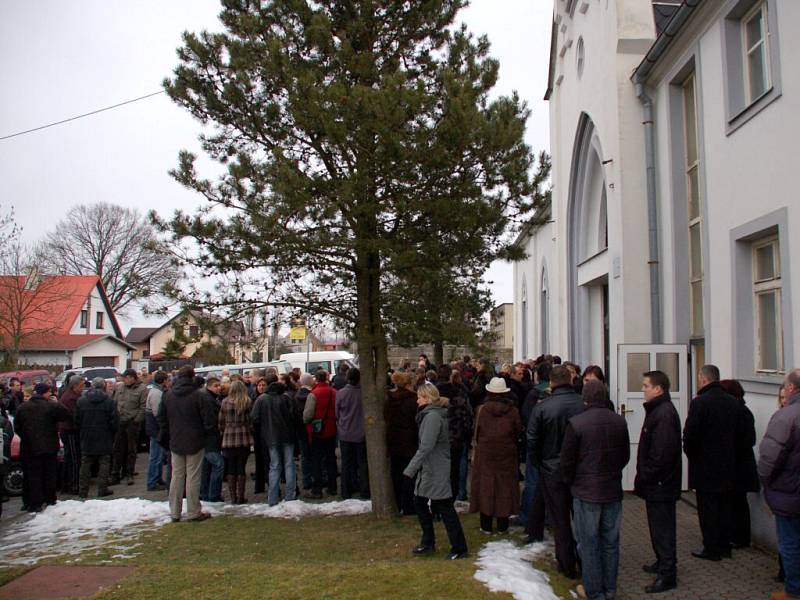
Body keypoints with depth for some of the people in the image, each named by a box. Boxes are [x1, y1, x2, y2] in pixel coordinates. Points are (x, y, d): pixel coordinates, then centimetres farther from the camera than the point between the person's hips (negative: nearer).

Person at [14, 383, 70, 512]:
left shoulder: (22, 407, 0)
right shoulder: (52, 406, -11)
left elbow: (17, 427, 5)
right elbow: (67, 415, -10)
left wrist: (26, 438, 17)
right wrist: (57, 403, 1)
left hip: (29, 448, 1)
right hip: (49, 447, -1)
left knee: (32, 476, 5)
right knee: (49, 474, 13)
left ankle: (34, 503, 3)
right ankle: (50, 499, 20)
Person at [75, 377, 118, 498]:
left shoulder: (81, 401, -2)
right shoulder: (109, 402, -10)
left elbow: (77, 421, 2)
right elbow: (115, 421, -9)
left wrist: (81, 433, 15)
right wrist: (112, 435, 6)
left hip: (86, 439, 3)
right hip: (104, 439, -3)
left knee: (85, 465, 11)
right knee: (104, 464, 6)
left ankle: (83, 491, 14)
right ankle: (102, 490, 7)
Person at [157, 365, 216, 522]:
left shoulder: (168, 395, 1)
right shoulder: (198, 395, -15)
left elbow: (161, 419, 9)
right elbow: (208, 420, -14)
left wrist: (165, 437, 20)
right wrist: (205, 432, 5)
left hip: (175, 443, 4)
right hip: (195, 442, -4)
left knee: (177, 476, 12)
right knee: (193, 477, 2)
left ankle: (175, 512, 18)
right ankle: (193, 512, 8)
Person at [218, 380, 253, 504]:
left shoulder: (225, 402, 1)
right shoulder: (248, 402, -5)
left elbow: (220, 422, 5)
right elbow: (251, 420, -4)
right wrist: (250, 429, 12)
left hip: (228, 439, 2)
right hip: (244, 439, -2)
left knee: (231, 469, 9)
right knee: (241, 468, 4)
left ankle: (233, 496, 14)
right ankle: (241, 496, 7)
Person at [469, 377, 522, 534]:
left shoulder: (482, 409, -7)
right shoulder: (512, 410, -6)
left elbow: (477, 431, 1)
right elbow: (519, 431, 2)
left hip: (485, 453, 0)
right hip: (507, 454, 0)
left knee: (485, 485, 7)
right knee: (505, 485, 9)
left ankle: (486, 525, 11)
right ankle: (502, 525, 13)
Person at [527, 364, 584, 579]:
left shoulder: (542, 407, -15)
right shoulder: (584, 404, -12)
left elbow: (532, 440, -9)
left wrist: (539, 465, 7)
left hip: (553, 471, -2)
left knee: (560, 520, 10)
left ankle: (567, 567, 18)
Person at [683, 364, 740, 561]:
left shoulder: (700, 402, -18)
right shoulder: (733, 402, 3)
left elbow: (689, 435, -18)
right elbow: (738, 433, 8)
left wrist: (691, 455, -2)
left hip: (705, 466, -7)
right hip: (728, 465, 7)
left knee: (707, 508, 3)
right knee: (724, 506, 16)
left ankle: (711, 549, 9)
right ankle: (724, 546, 25)